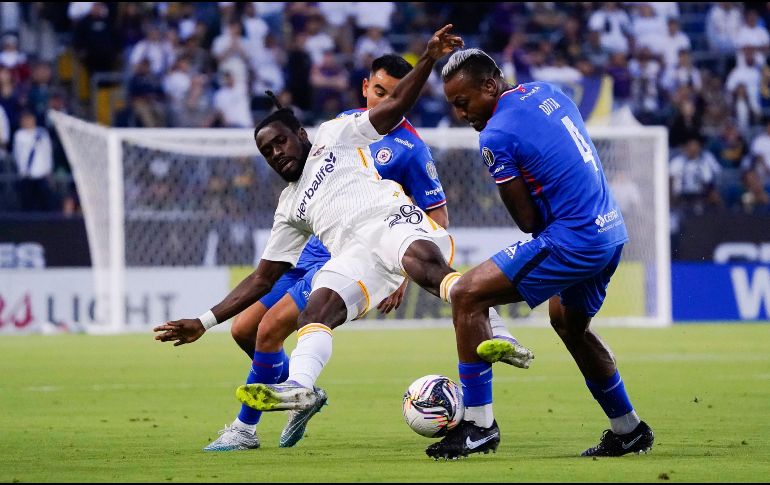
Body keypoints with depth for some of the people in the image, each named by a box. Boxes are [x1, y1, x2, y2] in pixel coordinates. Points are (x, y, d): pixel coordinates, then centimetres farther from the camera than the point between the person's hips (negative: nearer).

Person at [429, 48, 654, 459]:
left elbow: (527, 221, -11)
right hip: (611, 230, 9)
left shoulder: (496, 136, -14)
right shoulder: (548, 93, 11)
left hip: (573, 240, -9)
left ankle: (477, 425, -8)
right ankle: (628, 430, 38)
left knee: (466, 296, -7)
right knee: (569, 323, 31)